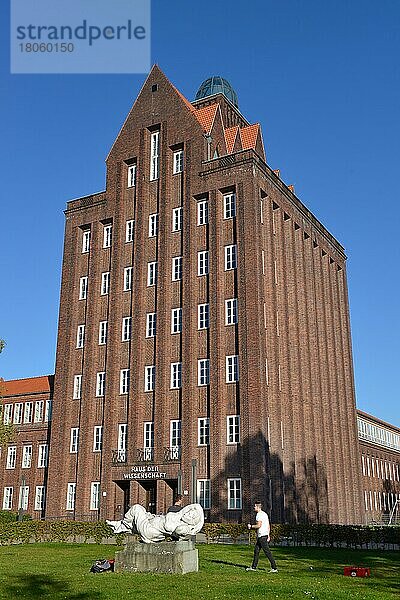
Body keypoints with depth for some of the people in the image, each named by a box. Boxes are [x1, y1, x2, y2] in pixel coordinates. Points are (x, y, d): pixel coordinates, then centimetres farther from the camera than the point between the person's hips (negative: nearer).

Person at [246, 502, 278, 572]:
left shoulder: (259, 515, -14)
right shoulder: (264, 514, 17)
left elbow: (259, 525, -22)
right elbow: (268, 526, 18)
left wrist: (251, 526, -8)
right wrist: (268, 535, 19)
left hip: (262, 535, -10)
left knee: (267, 552, -8)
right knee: (256, 550, 14)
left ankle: (274, 568, -7)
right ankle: (253, 567, 21)